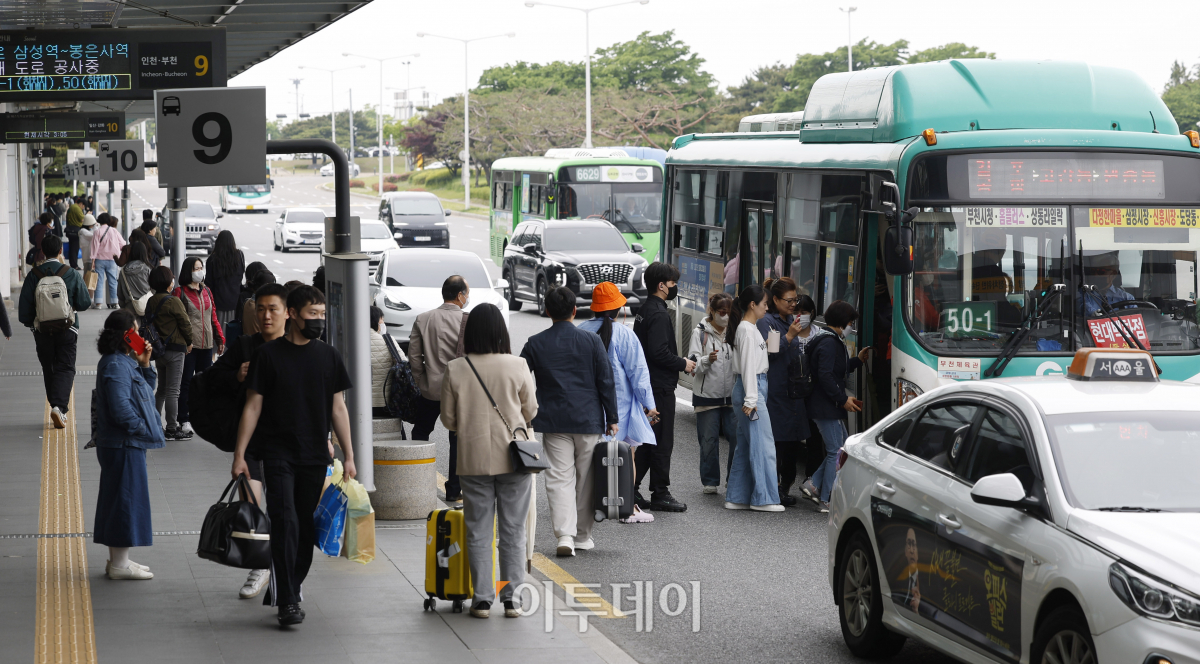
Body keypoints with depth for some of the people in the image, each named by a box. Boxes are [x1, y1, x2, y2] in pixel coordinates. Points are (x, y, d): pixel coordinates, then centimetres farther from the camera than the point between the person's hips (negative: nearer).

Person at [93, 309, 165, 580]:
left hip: (127, 443, 11)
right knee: (126, 499, -4)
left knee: (118, 500, 15)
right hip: (125, 445, -11)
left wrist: (144, 365, 7)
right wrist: (146, 430, -15)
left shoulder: (125, 362, 13)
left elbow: (146, 393, 20)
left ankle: (118, 560, 23)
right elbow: (121, 408, -24)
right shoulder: (115, 365, -19)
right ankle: (119, 564, 1)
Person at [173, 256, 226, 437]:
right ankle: (184, 422, 1)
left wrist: (220, 339, 16)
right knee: (186, 383, -3)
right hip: (188, 344, -6)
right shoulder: (180, 292, -5)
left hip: (206, 344, 6)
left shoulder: (207, 292, 15)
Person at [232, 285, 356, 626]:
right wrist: (240, 454, -5)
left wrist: (348, 456, 8)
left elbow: (338, 408, 12)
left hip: (315, 457, 4)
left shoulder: (329, 356, 8)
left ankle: (286, 590, 21)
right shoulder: (269, 355, -1)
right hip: (278, 454, -4)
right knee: (285, 523, -14)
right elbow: (253, 406, 0)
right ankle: (287, 601, -15)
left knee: (306, 529, 7)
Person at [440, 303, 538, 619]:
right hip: (514, 457, 0)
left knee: (478, 530, 9)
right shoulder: (517, 367, -8)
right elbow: (530, 411, 5)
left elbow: (448, 418, 2)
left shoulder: (455, 370, -6)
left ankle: (482, 598, 9)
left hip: (474, 459, 0)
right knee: (513, 530, 8)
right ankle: (512, 598, 9)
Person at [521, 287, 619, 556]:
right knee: (586, 479, 10)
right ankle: (582, 536, 17)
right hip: (589, 421, 0)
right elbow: (606, 381, -1)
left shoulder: (535, 344, -1)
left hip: (553, 422, 0)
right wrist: (612, 418, 6)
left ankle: (565, 534, -14)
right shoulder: (591, 341, -3)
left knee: (559, 478, 1)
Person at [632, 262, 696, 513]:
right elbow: (659, 353, -24)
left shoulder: (644, 311, 14)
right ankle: (660, 494, 1)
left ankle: (631, 490, 16)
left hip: (646, 385, 10)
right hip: (660, 387, -10)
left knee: (645, 440, 14)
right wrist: (683, 364, -12)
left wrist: (677, 360, 16)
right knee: (662, 442, -3)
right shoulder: (658, 314, -17)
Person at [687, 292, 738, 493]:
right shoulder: (701, 333, 2)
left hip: (732, 395, 2)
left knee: (737, 438, -4)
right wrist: (707, 360, -25)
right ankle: (710, 481, 14)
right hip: (707, 394, -2)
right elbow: (693, 362, -6)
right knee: (709, 441, 3)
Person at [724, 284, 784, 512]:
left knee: (745, 445, 10)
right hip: (751, 389, -10)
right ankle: (763, 498, -6)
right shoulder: (747, 330, -12)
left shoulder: (751, 328, 18)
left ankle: (737, 497, 12)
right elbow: (747, 365, -17)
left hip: (756, 388, 10)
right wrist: (750, 399, -19)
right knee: (762, 443, -8)